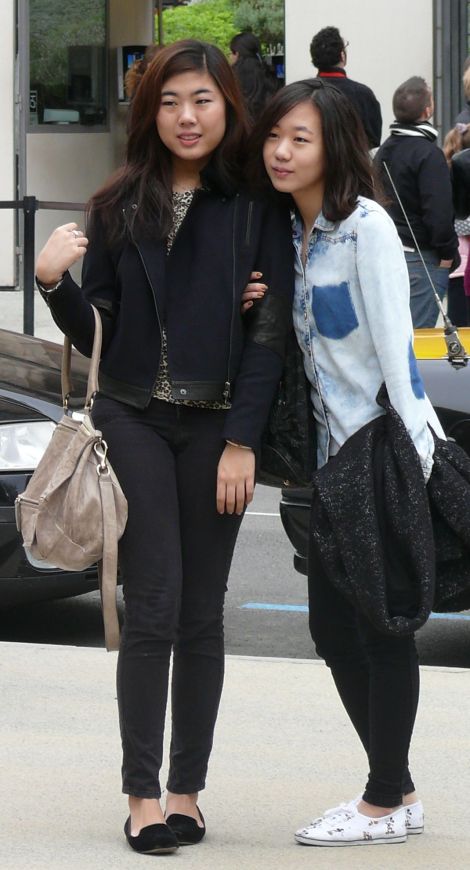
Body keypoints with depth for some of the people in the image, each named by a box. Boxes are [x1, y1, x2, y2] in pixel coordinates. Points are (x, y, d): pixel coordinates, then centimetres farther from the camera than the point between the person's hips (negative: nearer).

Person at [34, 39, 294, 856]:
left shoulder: (256, 207, -1)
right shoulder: (119, 206, 4)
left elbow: (270, 331, -4)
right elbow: (94, 335, 5)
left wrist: (242, 442, -9)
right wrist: (54, 282, -14)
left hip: (216, 427, 0)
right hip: (135, 421, 0)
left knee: (201, 615, 5)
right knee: (153, 609, -4)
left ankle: (186, 791, 11)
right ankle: (143, 794, 0)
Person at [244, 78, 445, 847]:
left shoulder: (366, 227, -14)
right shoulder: (291, 233, 10)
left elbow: (393, 343, -17)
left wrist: (411, 459, -19)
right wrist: (262, 310, -1)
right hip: (334, 452, 9)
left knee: (381, 627, -1)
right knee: (332, 629, 11)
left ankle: (386, 804, 9)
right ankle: (397, 791, 21)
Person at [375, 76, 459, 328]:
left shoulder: (384, 150, 13)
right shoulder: (428, 154, -15)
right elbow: (439, 211, -20)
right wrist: (448, 253, -9)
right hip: (422, 258, -9)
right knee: (419, 332, -7)